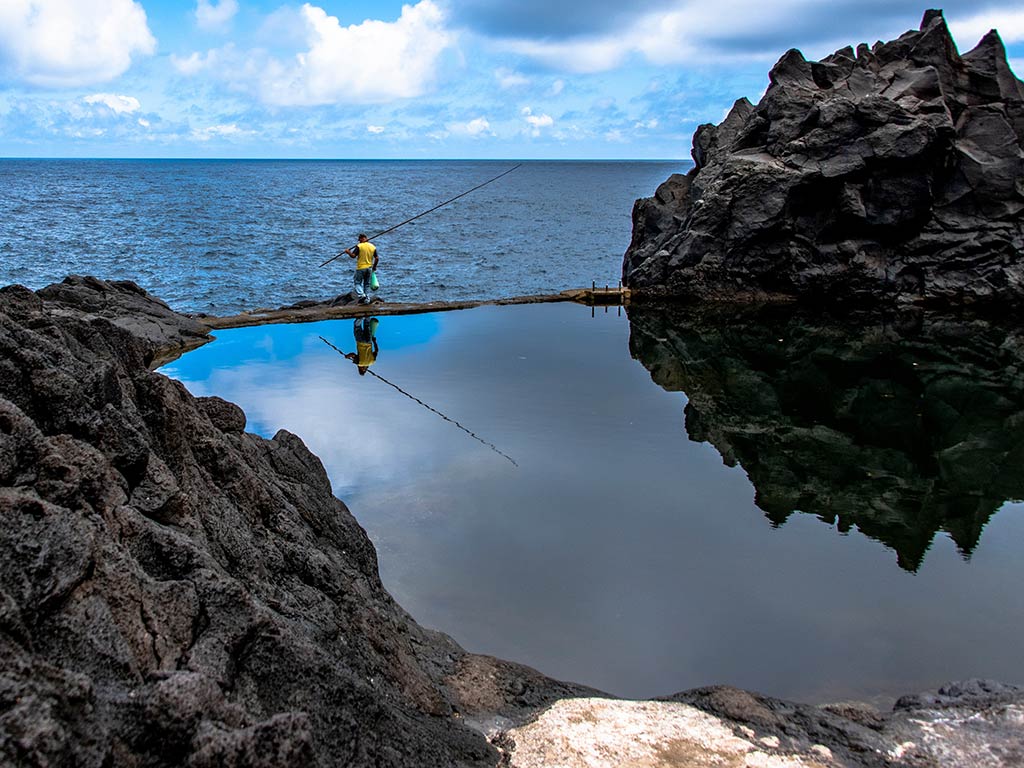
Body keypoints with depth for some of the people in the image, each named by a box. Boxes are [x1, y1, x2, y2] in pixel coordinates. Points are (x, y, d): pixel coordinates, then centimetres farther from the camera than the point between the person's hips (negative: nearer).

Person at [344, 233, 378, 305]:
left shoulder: (359, 246, -10)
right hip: (369, 268, 4)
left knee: (358, 283, 7)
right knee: (367, 284, 13)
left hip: (361, 268, -4)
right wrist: (374, 266, 19)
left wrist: (348, 252, 5)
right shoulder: (373, 247, 4)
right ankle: (367, 299, 11)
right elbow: (377, 258, 5)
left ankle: (361, 295, -15)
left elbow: (353, 256, -14)